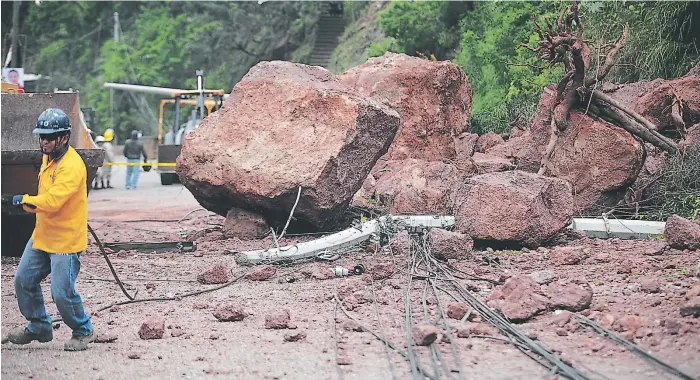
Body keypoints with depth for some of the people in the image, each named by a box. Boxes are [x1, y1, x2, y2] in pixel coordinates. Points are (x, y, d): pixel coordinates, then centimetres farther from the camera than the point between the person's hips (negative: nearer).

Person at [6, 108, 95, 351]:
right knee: (23, 280, 12)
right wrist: (30, 203, 5)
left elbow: (52, 201, -31)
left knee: (62, 293, -8)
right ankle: (39, 327, 29)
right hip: (42, 235, 9)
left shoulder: (72, 166, -22)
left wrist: (25, 200, -21)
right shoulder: (48, 158, 9)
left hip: (66, 240, -9)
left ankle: (84, 332, 15)